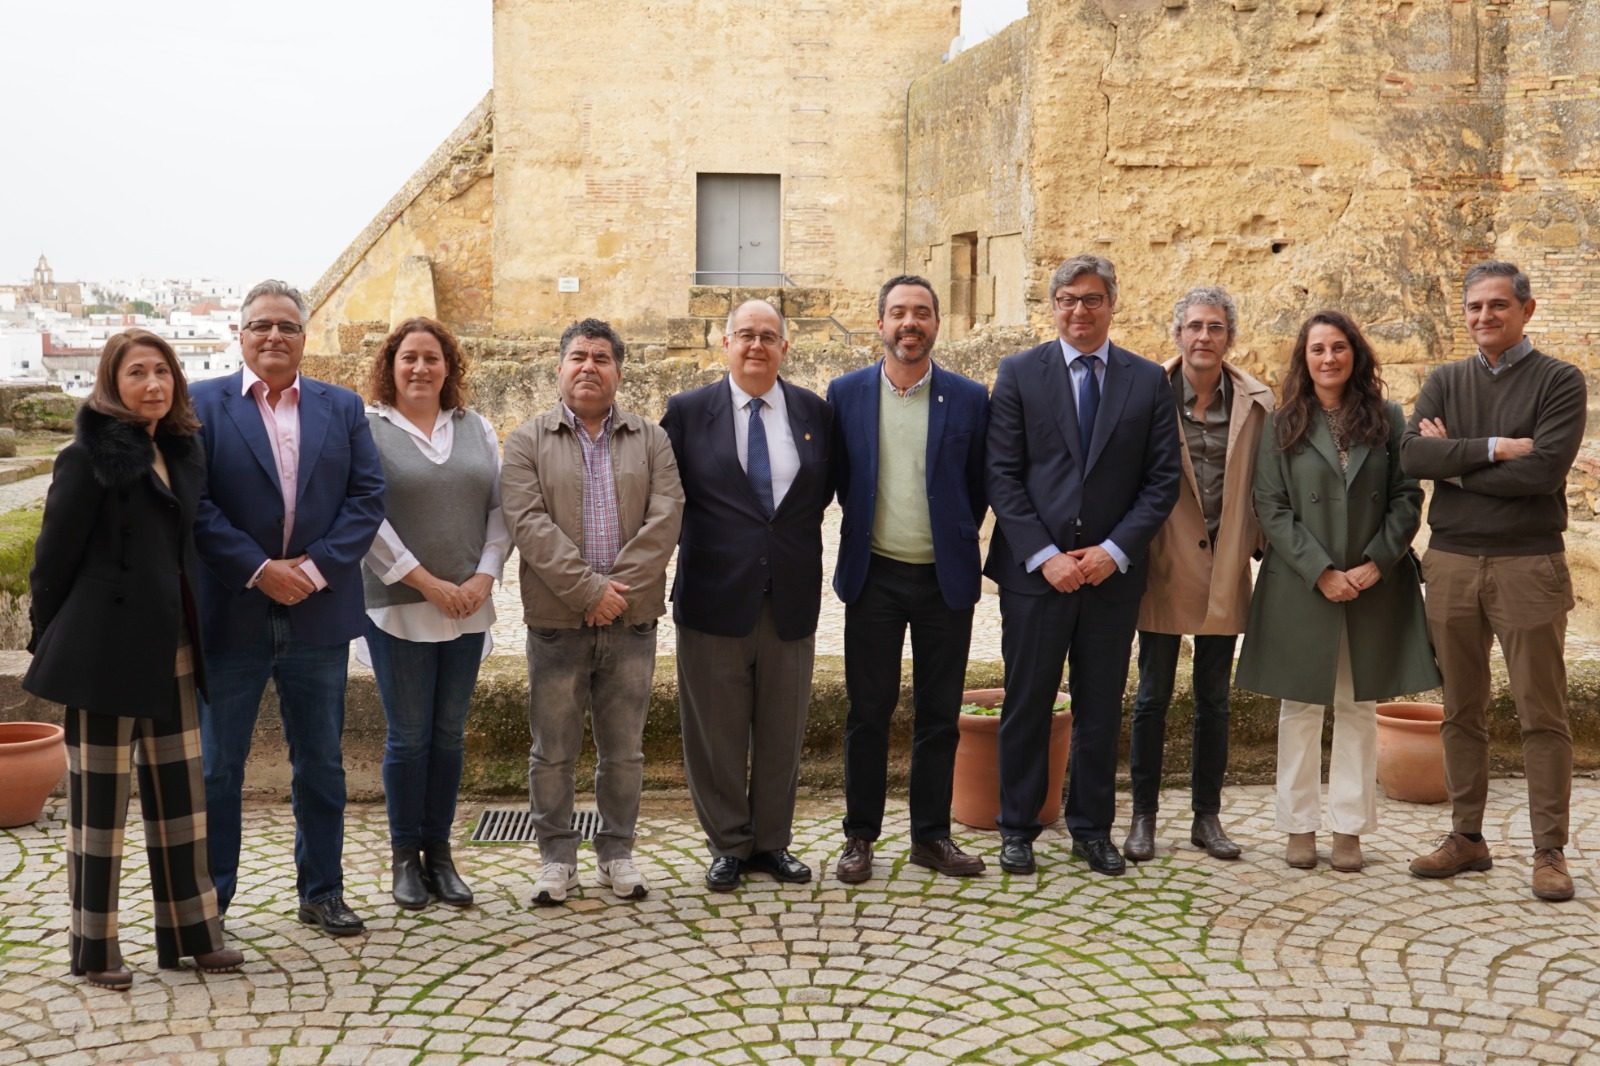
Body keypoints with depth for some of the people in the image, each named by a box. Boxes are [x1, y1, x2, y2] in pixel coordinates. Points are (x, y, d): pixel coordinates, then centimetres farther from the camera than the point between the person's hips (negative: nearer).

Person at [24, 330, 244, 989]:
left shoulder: (183, 453, 9)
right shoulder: (89, 457, -10)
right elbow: (55, 554, -7)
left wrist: (190, 631, 11)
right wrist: (49, 640, -2)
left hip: (171, 648, 7)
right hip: (106, 648, -7)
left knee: (179, 790, 11)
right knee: (100, 798, 3)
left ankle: (189, 933, 21)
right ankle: (93, 949, 15)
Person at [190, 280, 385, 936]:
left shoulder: (342, 408, 8)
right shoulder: (203, 405, 0)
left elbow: (368, 495, 0)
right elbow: (194, 503, -8)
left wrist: (316, 567, -12)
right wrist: (259, 570, -16)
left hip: (319, 612, 3)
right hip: (231, 612, -2)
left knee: (321, 763, 12)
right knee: (217, 765, 7)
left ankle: (322, 893, 24)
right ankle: (209, 900, 19)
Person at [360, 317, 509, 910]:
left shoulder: (477, 429, 10)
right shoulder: (368, 430, -4)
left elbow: (500, 508, 8)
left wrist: (484, 577, -6)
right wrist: (428, 583, -13)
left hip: (468, 609, 4)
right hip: (398, 609, -4)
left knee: (449, 734, 10)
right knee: (409, 737, 3)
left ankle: (439, 853, 20)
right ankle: (405, 857, 16)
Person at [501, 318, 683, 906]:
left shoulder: (651, 439, 9)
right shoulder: (527, 441, 4)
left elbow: (665, 518, -3)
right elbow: (529, 523, -9)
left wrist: (619, 588, -13)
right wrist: (588, 589, -17)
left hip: (632, 619, 1)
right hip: (556, 620, -1)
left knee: (624, 749, 9)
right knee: (553, 750, 6)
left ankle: (617, 851, 23)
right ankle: (557, 857, 19)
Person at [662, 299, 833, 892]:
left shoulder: (814, 412, 5)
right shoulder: (688, 412, -1)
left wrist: (794, 535, 6)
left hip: (792, 599, 2)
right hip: (714, 597, -2)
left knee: (782, 732, 11)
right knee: (716, 733, 6)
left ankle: (771, 842, 25)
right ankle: (728, 846, 21)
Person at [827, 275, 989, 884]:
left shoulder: (969, 398, 1)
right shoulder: (846, 393, 1)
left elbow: (980, 487, 7)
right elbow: (838, 478, 10)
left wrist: (956, 540, 6)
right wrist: (867, 525, 8)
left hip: (946, 577, 0)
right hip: (874, 575, 0)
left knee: (939, 713, 7)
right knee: (867, 711, 5)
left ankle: (931, 835, 19)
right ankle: (860, 837, 16)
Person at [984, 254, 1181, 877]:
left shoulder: (1149, 381, 6)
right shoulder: (1019, 374, 2)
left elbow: (1163, 480, 2)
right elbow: (1002, 475, -3)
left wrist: (1115, 550, -9)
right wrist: (1043, 556, -11)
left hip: (1112, 571, 1)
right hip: (1034, 569, -1)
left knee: (1101, 709, 10)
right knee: (1027, 705, 5)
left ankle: (1092, 829, 24)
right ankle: (1017, 828, 18)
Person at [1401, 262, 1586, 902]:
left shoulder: (1559, 382, -1)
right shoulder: (1445, 383, 11)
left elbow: (1545, 469, -15)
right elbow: (1412, 456, -6)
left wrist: (1455, 463, -8)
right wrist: (1493, 449, -16)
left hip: (1528, 565, -3)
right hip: (1452, 562, 4)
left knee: (1542, 713, 1)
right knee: (1462, 711, 10)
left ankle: (1549, 850, 9)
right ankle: (1466, 838, 19)